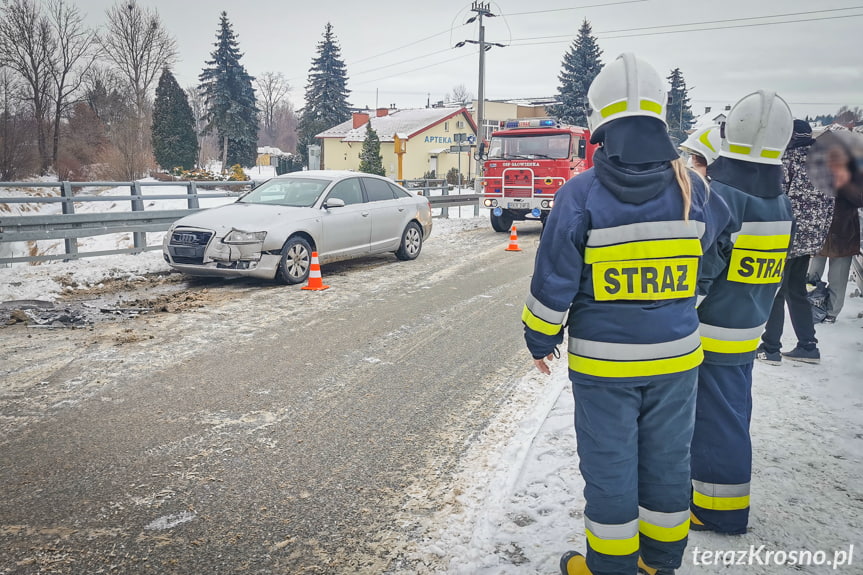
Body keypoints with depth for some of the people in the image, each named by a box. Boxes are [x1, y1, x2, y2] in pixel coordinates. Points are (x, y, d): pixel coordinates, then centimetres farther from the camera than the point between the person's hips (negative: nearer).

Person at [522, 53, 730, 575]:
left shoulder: (581, 194, -15)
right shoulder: (690, 187, -5)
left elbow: (554, 281, -12)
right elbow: (711, 235, 17)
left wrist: (541, 339, 3)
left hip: (602, 360, -3)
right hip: (676, 356, 4)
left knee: (609, 465, 11)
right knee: (667, 459, 18)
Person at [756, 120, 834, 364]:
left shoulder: (787, 159, -10)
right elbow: (828, 203, 13)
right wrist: (819, 235, 20)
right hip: (811, 239, 7)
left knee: (775, 291, 1)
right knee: (797, 291, 16)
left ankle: (770, 348, 4)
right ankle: (808, 346, 19)